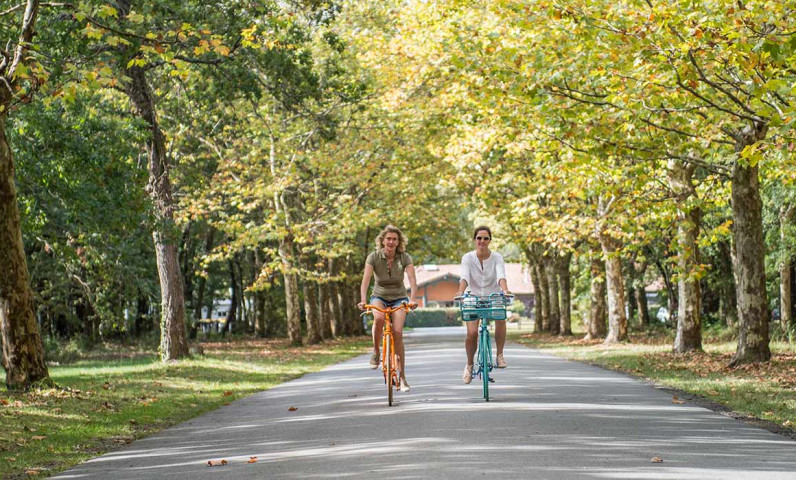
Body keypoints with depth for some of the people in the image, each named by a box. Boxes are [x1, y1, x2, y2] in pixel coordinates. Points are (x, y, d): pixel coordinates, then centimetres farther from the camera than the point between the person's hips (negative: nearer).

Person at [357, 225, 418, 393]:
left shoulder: (405, 258, -12)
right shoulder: (374, 257, -13)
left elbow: (413, 281, -22)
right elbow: (365, 280, -22)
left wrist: (412, 299, -40)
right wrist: (363, 300, -38)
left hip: (399, 298, 0)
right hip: (379, 297, 0)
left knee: (397, 332, -19)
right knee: (379, 318, -36)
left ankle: (402, 377, -11)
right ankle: (376, 351, -10)